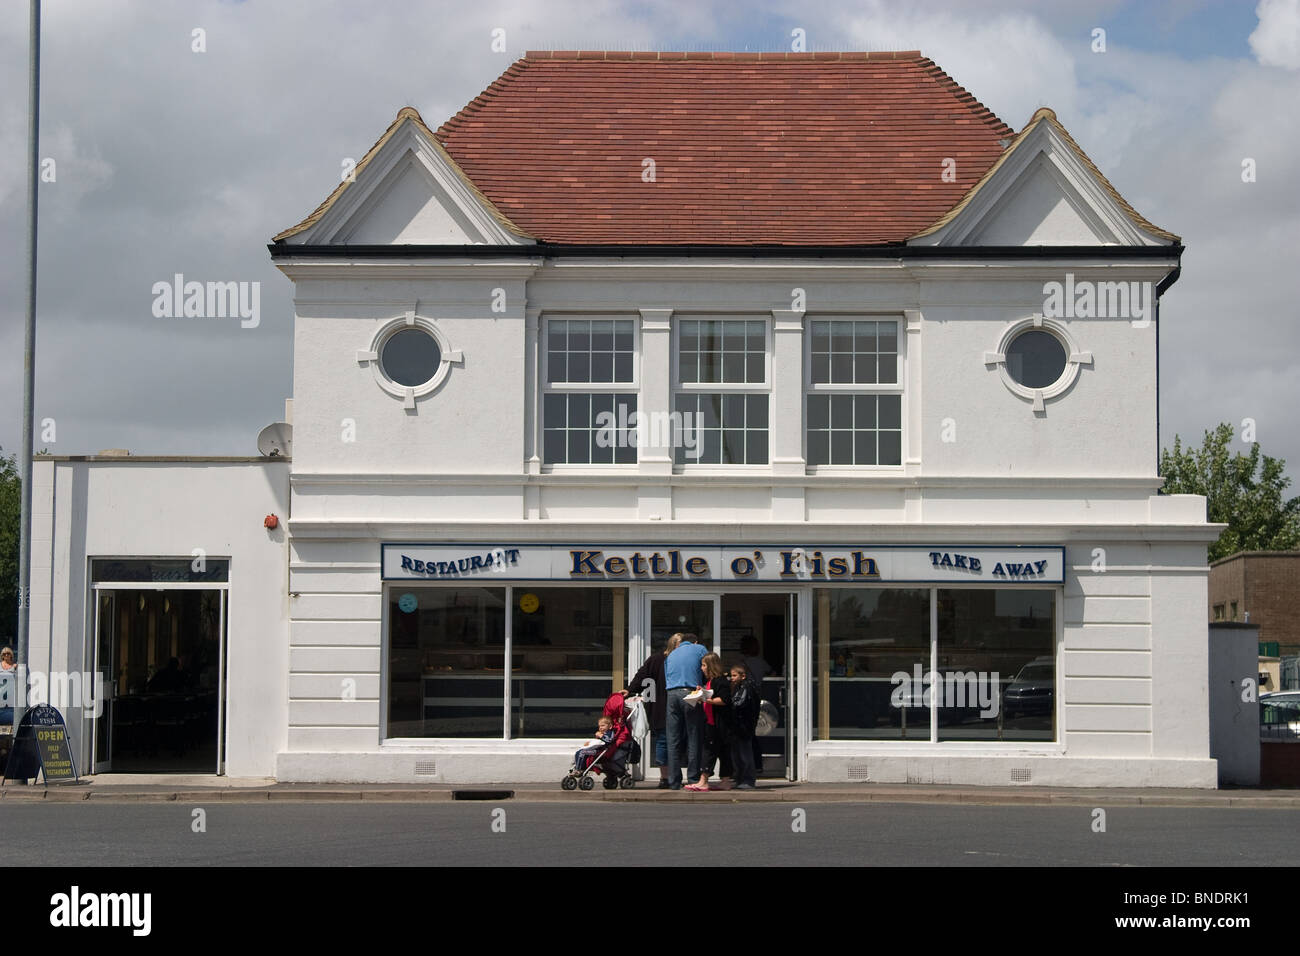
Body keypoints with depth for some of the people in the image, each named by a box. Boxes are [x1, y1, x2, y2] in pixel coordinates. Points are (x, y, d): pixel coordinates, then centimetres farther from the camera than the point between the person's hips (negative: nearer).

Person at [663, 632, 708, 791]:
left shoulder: (671, 655, 27)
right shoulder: (699, 649, 14)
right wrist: (702, 688, 15)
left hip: (672, 694, 4)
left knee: (673, 741, 3)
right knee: (694, 739, 0)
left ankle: (674, 782, 1)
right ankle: (694, 779, -2)